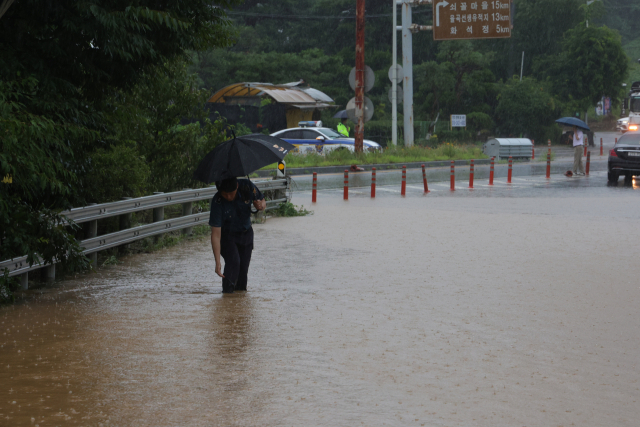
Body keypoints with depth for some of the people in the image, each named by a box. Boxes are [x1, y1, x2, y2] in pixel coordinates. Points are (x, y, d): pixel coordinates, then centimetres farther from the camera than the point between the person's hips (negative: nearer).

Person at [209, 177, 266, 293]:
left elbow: (263, 201, -2)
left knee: (244, 266, 1)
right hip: (227, 235, -4)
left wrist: (260, 205, -29)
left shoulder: (247, 186, -23)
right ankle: (227, 292, -18)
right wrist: (217, 263, -37)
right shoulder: (217, 202, -32)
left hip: (246, 233, 4)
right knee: (233, 261, -24)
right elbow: (216, 235, -32)